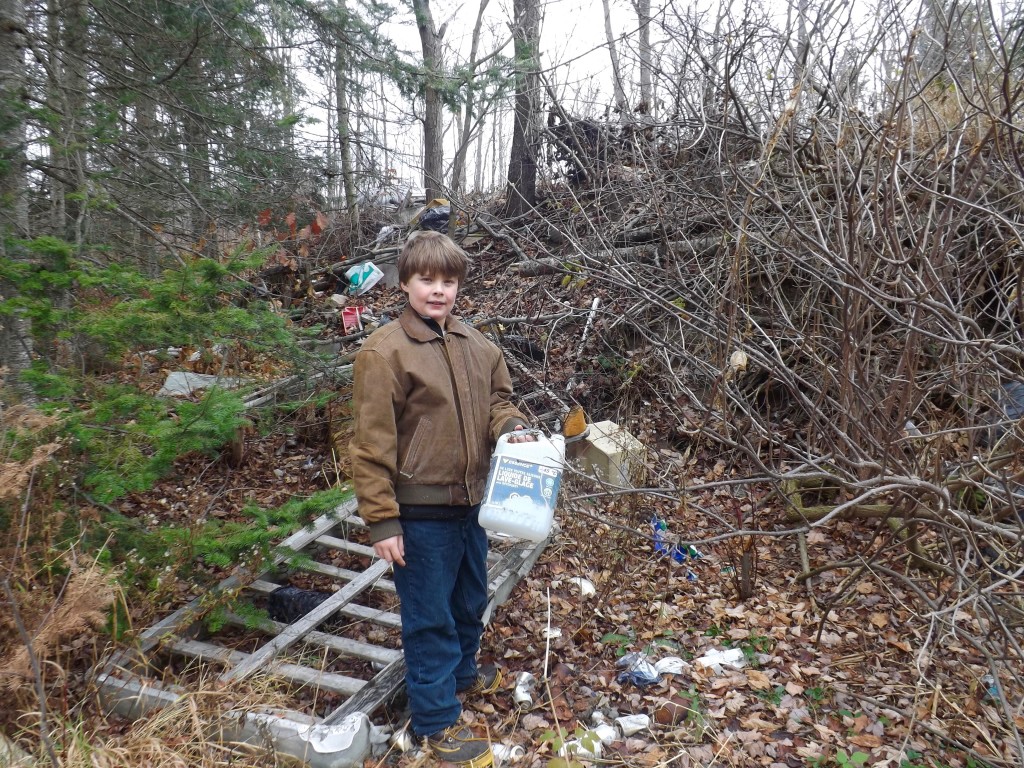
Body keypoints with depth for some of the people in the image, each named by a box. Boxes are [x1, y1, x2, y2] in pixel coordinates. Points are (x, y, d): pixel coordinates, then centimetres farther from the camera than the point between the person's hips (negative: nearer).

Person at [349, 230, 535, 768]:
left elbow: (497, 397, 15)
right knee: (430, 617, 7)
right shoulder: (385, 351, -16)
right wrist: (382, 521, -17)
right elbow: (372, 445, -17)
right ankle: (437, 721, 26)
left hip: (470, 502, 7)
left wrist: (511, 428, -8)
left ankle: (462, 672, 51)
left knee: (470, 600, 25)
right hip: (420, 513, -7)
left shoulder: (475, 344, 3)